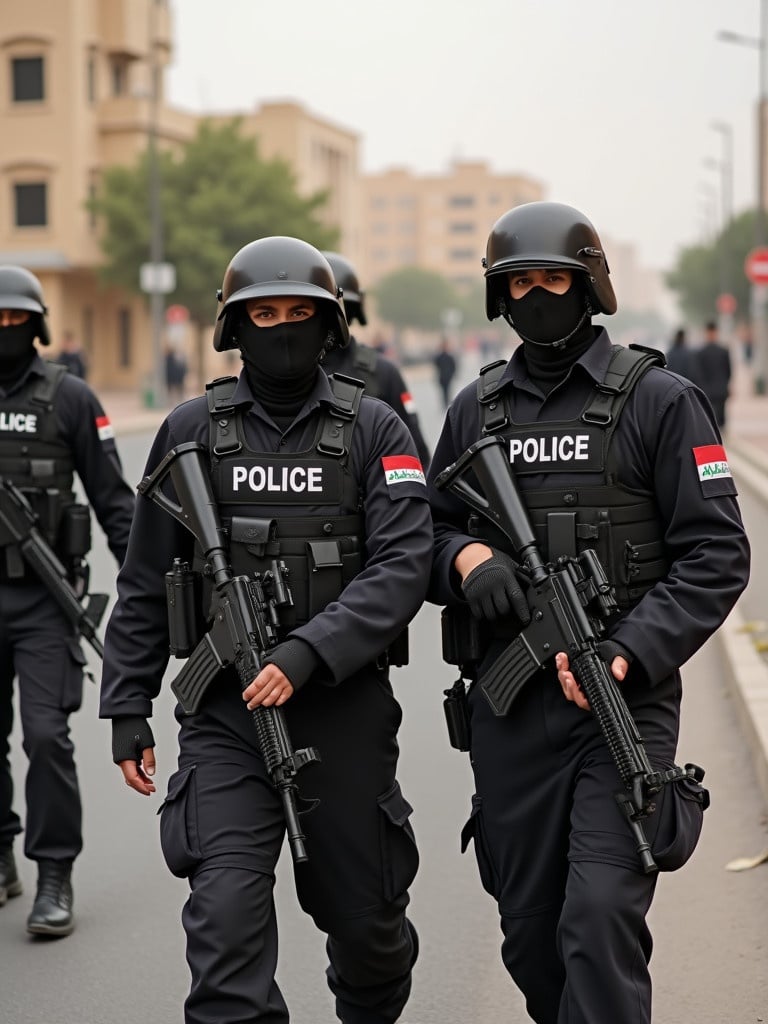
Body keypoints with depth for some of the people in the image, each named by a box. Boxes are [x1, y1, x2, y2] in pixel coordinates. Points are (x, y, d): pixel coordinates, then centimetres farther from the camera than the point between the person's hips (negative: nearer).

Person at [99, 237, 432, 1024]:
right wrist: (127, 709, 4)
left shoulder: (374, 431, 0)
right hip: (225, 715, 0)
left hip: (347, 711, 0)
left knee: (364, 917, 14)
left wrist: (307, 653, -23)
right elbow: (145, 583, 8)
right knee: (225, 915, -14)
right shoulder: (191, 430, 3)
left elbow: (401, 569, -11)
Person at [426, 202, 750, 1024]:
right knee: (529, 928, 11)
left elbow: (715, 554, -6)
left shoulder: (658, 401, -3)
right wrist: (465, 555, -7)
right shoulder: (476, 409, 11)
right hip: (507, 709, 5)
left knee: (600, 917, -15)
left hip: (623, 704, -4)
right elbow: (430, 533, 18)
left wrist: (628, 653, -18)